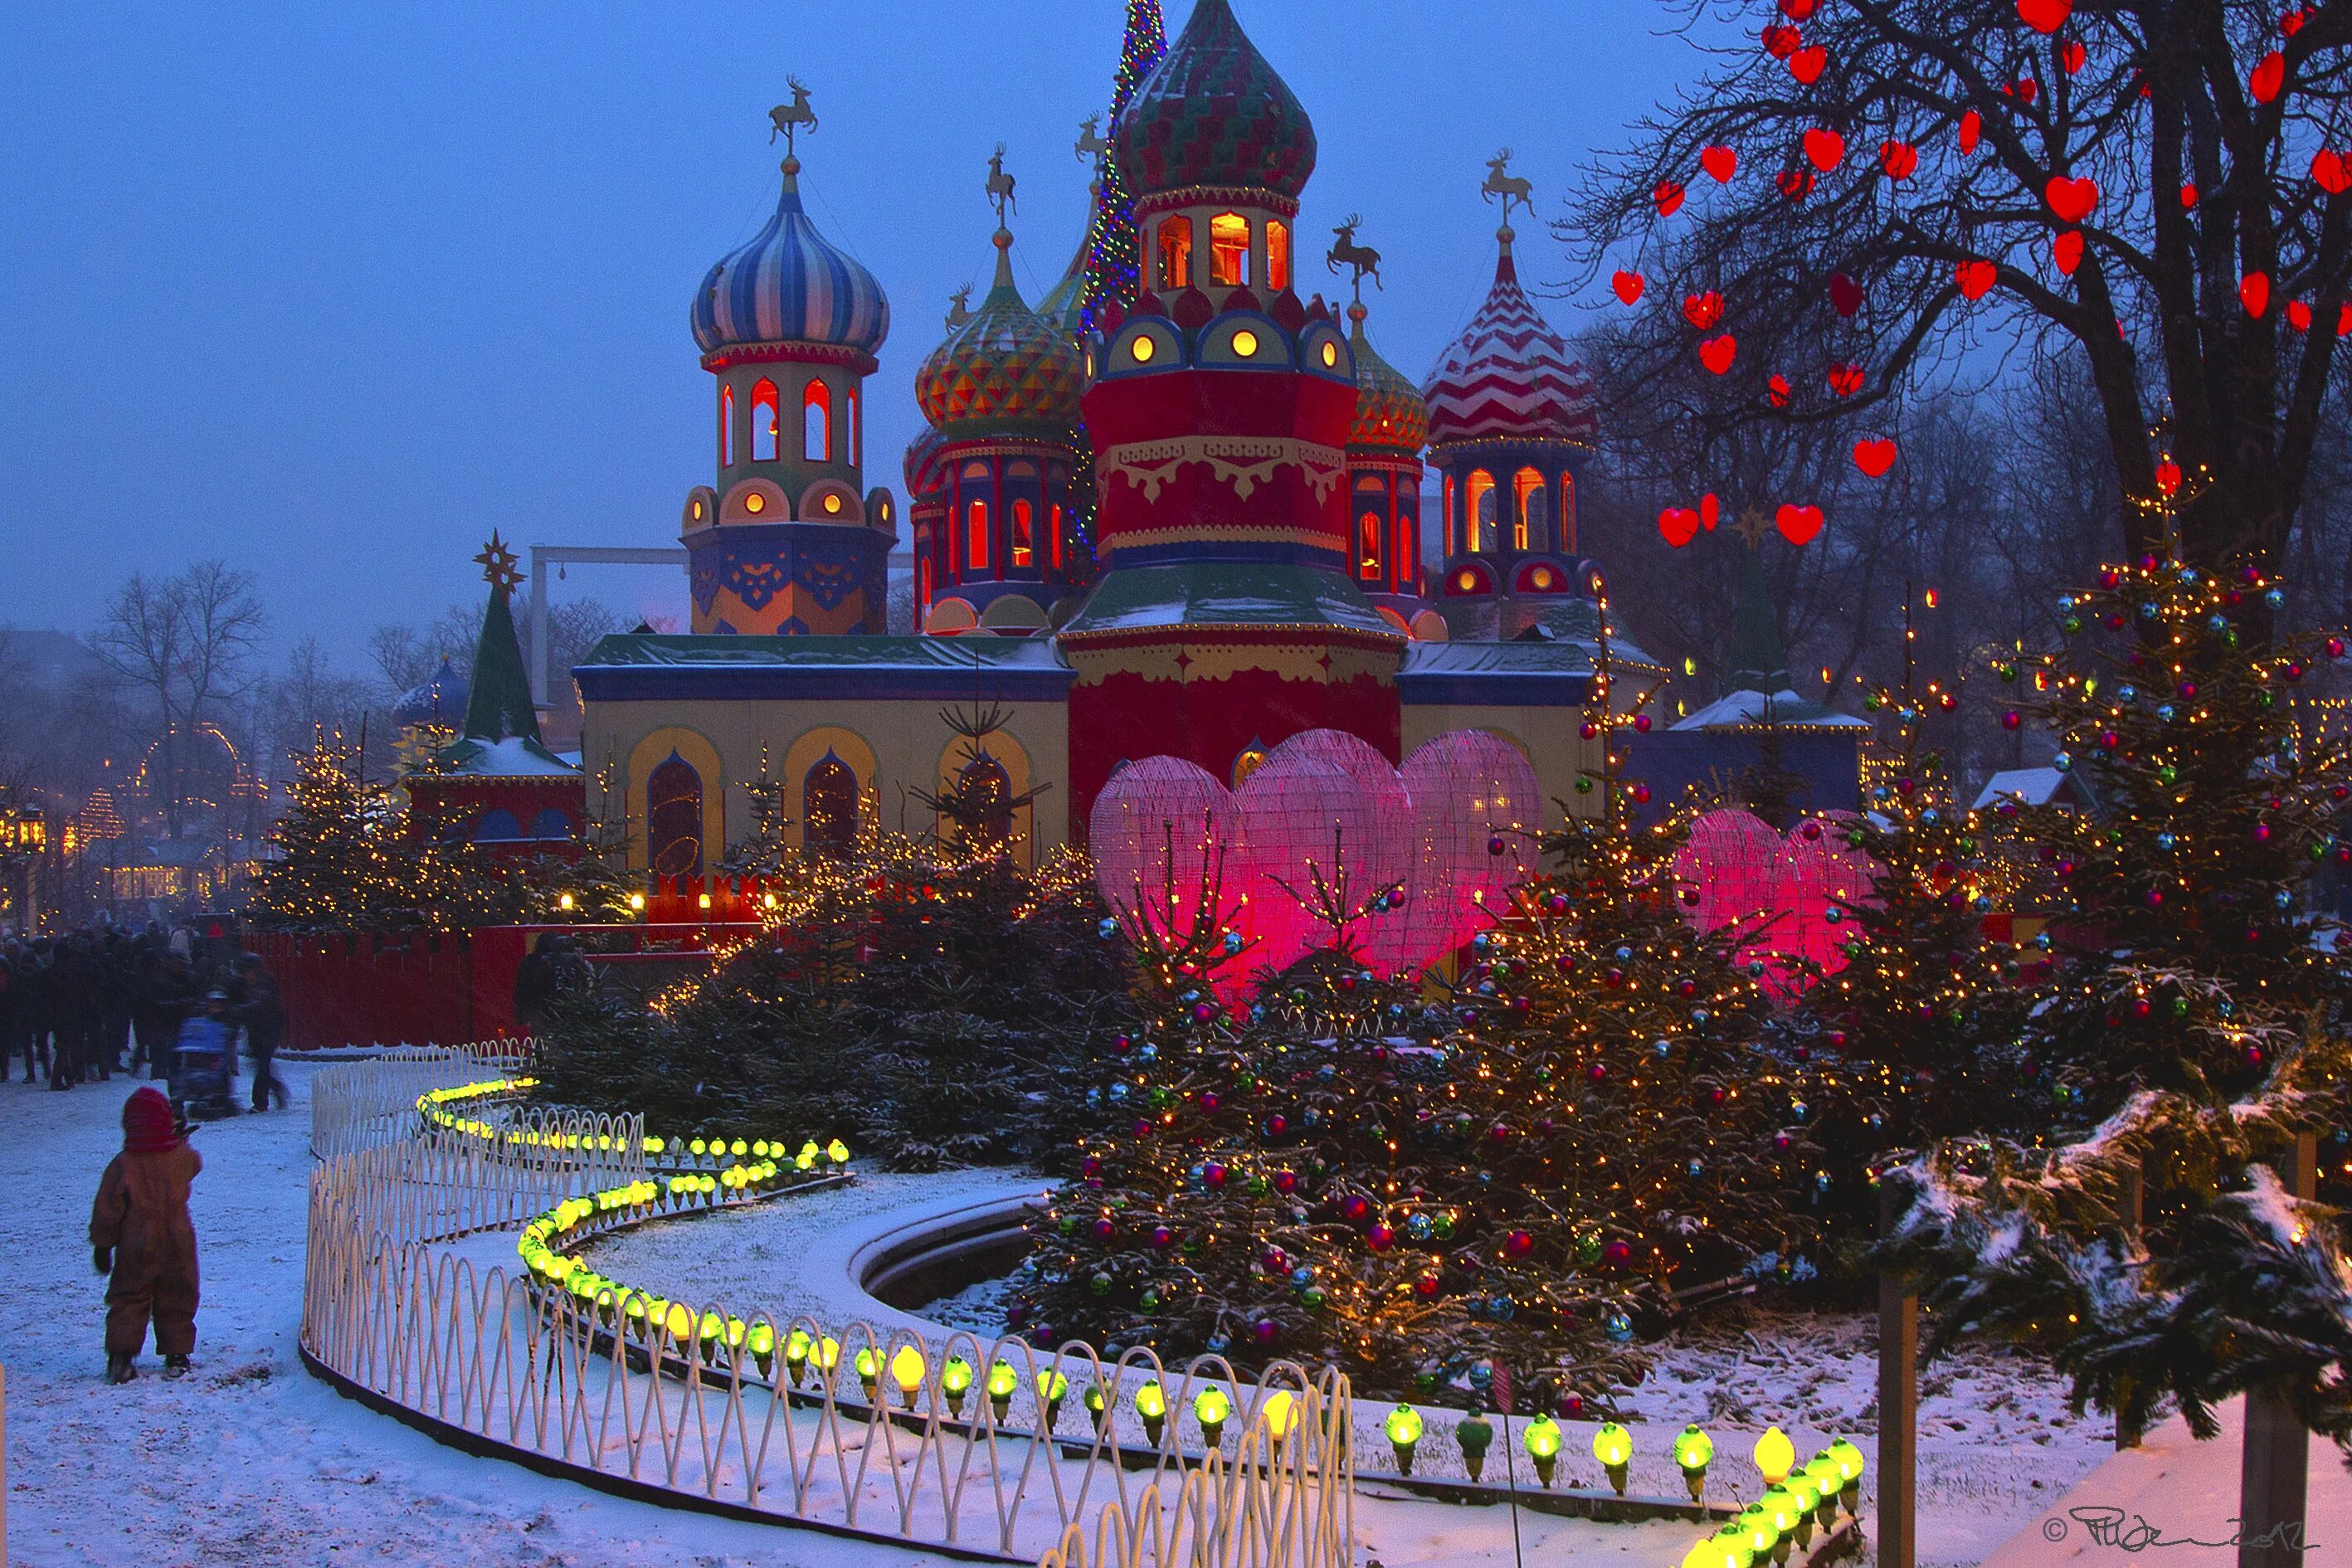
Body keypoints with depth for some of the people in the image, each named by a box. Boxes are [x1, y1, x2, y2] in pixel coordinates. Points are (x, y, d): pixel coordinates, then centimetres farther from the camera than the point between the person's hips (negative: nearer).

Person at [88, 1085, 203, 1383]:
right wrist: (181, 1140, 33)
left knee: (128, 1301, 9)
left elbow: (107, 1210, -8)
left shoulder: (122, 1165, -12)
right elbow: (194, 1164, 20)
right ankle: (177, 1356, 16)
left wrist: (102, 1245, 2)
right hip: (178, 1244, 2)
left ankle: (120, 1356, 0)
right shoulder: (182, 1157, -6)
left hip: (136, 1247, -2)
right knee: (177, 1302, 14)